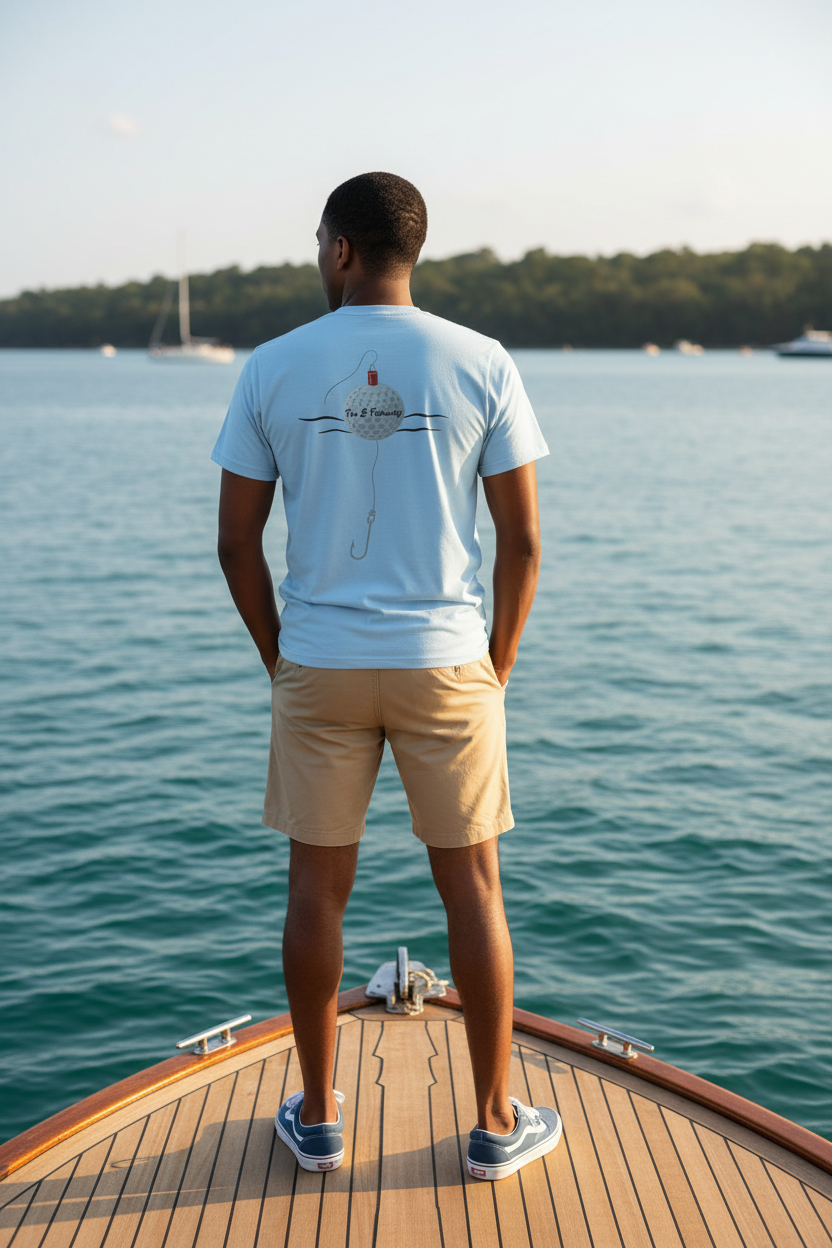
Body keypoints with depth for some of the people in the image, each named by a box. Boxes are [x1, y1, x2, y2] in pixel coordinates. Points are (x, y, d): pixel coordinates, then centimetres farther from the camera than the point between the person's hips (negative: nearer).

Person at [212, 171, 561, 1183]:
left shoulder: (273, 369, -2)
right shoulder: (482, 366, -3)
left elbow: (237, 543, 0)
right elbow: (522, 543, -4)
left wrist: (280, 658, 12)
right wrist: (496, 668, 8)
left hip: (317, 666, 1)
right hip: (445, 663, 0)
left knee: (317, 888, 12)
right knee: (472, 887, 10)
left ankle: (316, 1116, 25)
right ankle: (495, 1124, 20)